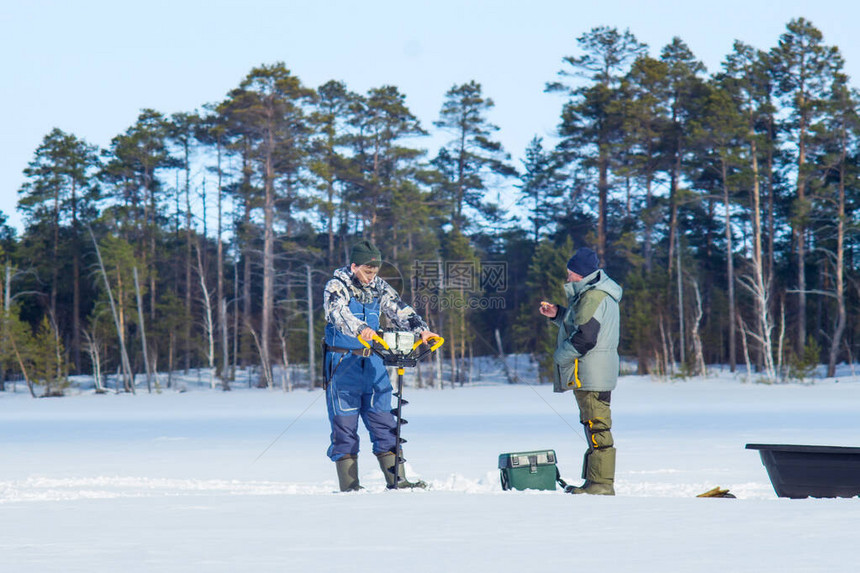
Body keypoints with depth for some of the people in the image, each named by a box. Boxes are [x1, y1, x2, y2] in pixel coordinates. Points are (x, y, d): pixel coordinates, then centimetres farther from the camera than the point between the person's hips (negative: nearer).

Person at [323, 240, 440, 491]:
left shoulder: (378, 287, 8)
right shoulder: (336, 287, -9)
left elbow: (398, 309, -1)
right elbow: (339, 312, -29)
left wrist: (421, 329, -20)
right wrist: (360, 329, -49)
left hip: (372, 361, 5)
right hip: (342, 363, -5)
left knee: (383, 422, 3)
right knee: (344, 424, -4)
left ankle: (397, 480, 5)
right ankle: (349, 485, -1)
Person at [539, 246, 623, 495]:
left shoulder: (592, 297, -16)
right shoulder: (599, 293, 19)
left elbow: (585, 337, -23)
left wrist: (560, 356, -11)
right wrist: (557, 314, 16)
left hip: (590, 377, -11)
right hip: (597, 375, 11)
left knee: (596, 427, -10)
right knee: (596, 426, 13)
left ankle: (601, 483, -10)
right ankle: (596, 481, 18)